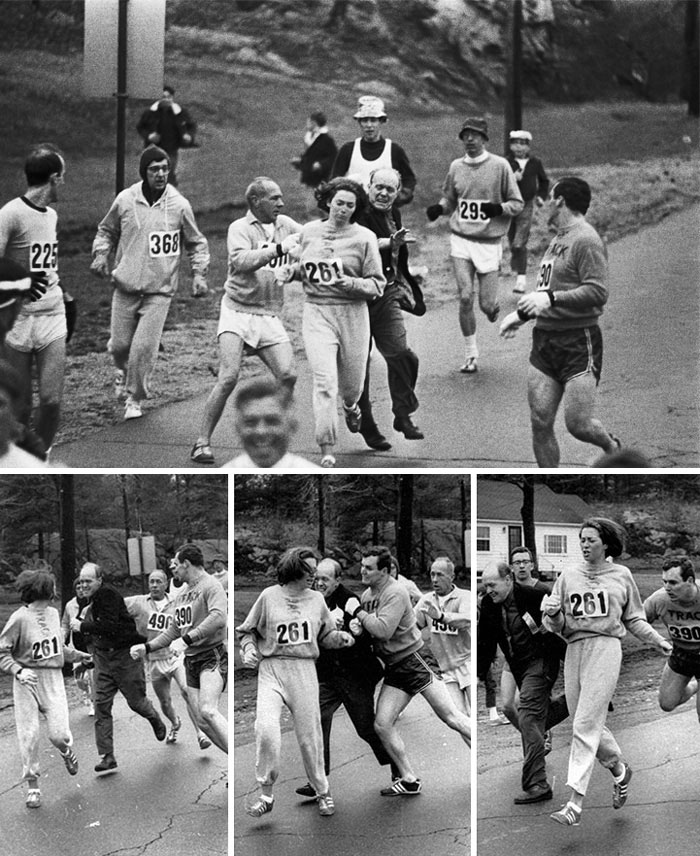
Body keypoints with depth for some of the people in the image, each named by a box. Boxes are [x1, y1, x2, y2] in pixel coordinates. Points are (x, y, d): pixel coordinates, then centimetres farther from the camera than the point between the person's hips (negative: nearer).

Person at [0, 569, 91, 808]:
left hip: (53, 679, 4)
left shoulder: (53, 613, 7)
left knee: (59, 733, -7)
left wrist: (79, 656, 32)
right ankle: (32, 786, 12)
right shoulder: (20, 618, -12)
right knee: (29, 735, -2)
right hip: (27, 681, -4)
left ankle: (66, 751, 29)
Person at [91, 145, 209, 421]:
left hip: (160, 290, -1)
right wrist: (101, 255, 0)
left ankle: (135, 398, 9)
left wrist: (199, 274, 0)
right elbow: (106, 231, 16)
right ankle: (123, 370, 42)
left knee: (145, 346, -11)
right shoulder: (125, 200, -2)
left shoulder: (179, 205, -4)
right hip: (126, 285, 2)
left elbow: (196, 243, 10)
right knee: (120, 344, 6)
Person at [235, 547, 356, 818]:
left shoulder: (316, 599, 12)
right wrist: (249, 650, -7)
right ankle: (266, 795, -9)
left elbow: (325, 635, 18)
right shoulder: (269, 596, 3)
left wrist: (341, 637, -2)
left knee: (309, 735, 4)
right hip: (271, 669, -2)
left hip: (304, 671, 2)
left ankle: (322, 792, 24)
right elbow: (246, 631, 11)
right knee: (266, 729, -21)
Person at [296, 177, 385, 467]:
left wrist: (352, 283, -21)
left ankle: (350, 406, 53)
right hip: (316, 313, 1)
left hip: (352, 315, 0)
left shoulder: (364, 238, -3)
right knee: (324, 381, -14)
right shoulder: (309, 231, 7)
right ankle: (327, 452, -12)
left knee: (352, 382, 13)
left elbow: (377, 283, -4)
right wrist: (292, 271, 3)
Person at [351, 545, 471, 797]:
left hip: (413, 659, -8)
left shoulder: (395, 593, -15)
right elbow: (367, 629, 19)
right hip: (393, 668, 8)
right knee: (382, 724, -3)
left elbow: (383, 630, -26)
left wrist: (360, 614, -14)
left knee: (450, 717, -10)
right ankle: (409, 780, 5)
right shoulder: (366, 594, 11)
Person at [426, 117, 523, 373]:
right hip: (461, 240, 2)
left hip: (489, 242, -2)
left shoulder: (500, 166, -4)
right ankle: (471, 355, 5)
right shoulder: (456, 167, 6)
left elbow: (518, 203, -1)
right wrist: (438, 208, -2)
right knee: (465, 299, -8)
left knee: (487, 305, -3)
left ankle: (494, 306, 37)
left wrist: (499, 208, -20)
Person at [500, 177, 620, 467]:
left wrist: (550, 299, -26)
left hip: (579, 343, -8)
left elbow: (598, 292, -21)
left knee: (577, 424, -8)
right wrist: (522, 314, 22)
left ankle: (612, 447, 24)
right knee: (540, 423, 1)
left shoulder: (586, 241, -11)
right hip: (544, 341, 8)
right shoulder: (558, 240, 18)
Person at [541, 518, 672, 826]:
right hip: (574, 648, 4)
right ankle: (619, 769, 36)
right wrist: (553, 615, -11)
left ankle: (575, 802, -16)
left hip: (605, 647, -4)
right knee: (589, 724, 7)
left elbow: (634, 618, 18)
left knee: (586, 725, -13)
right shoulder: (568, 576, 12)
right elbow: (557, 625, 10)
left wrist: (657, 640, 9)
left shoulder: (621, 575, 9)